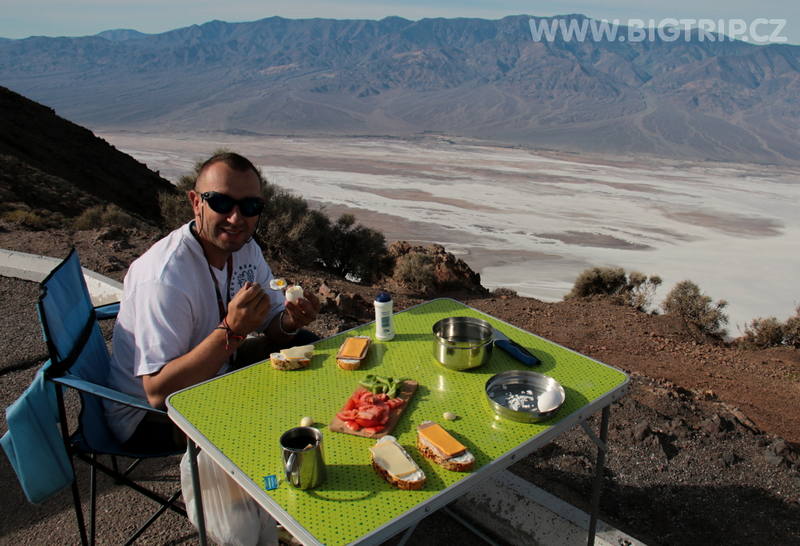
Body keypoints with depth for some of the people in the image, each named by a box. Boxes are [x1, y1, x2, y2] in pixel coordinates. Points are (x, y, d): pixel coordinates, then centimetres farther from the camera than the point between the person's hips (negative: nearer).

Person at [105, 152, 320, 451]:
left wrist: (290, 322, -23)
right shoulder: (164, 278, -32)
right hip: (147, 412, -8)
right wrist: (231, 331, -41)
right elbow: (157, 392, -33)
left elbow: (272, 325, 1)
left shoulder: (245, 247, -6)